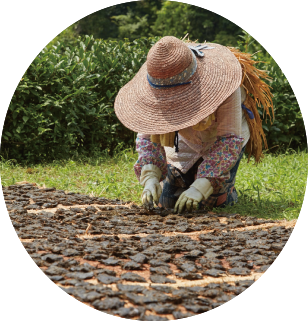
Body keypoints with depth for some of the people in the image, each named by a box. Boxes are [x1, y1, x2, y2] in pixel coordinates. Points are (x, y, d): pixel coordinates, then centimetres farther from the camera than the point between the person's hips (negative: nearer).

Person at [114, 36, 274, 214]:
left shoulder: (222, 82, -40)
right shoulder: (157, 85, -29)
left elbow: (229, 138, -38)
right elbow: (148, 134, -23)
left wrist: (200, 187, -46)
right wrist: (150, 178, -40)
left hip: (224, 134, -3)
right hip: (187, 141, 3)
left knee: (212, 200, -16)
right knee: (167, 201, -2)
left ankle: (227, 191, 19)